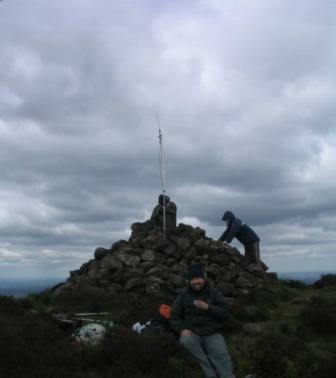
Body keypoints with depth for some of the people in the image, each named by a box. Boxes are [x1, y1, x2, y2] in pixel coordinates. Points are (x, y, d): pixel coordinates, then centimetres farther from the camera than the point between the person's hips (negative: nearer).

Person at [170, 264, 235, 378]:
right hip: (192, 333, 0)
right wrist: (182, 329, -11)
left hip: (212, 334, 0)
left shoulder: (214, 292, 12)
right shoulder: (183, 296, 13)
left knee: (221, 356, -26)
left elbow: (224, 313, 5)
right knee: (186, 341, -33)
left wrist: (208, 307, -11)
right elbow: (174, 316, 9)